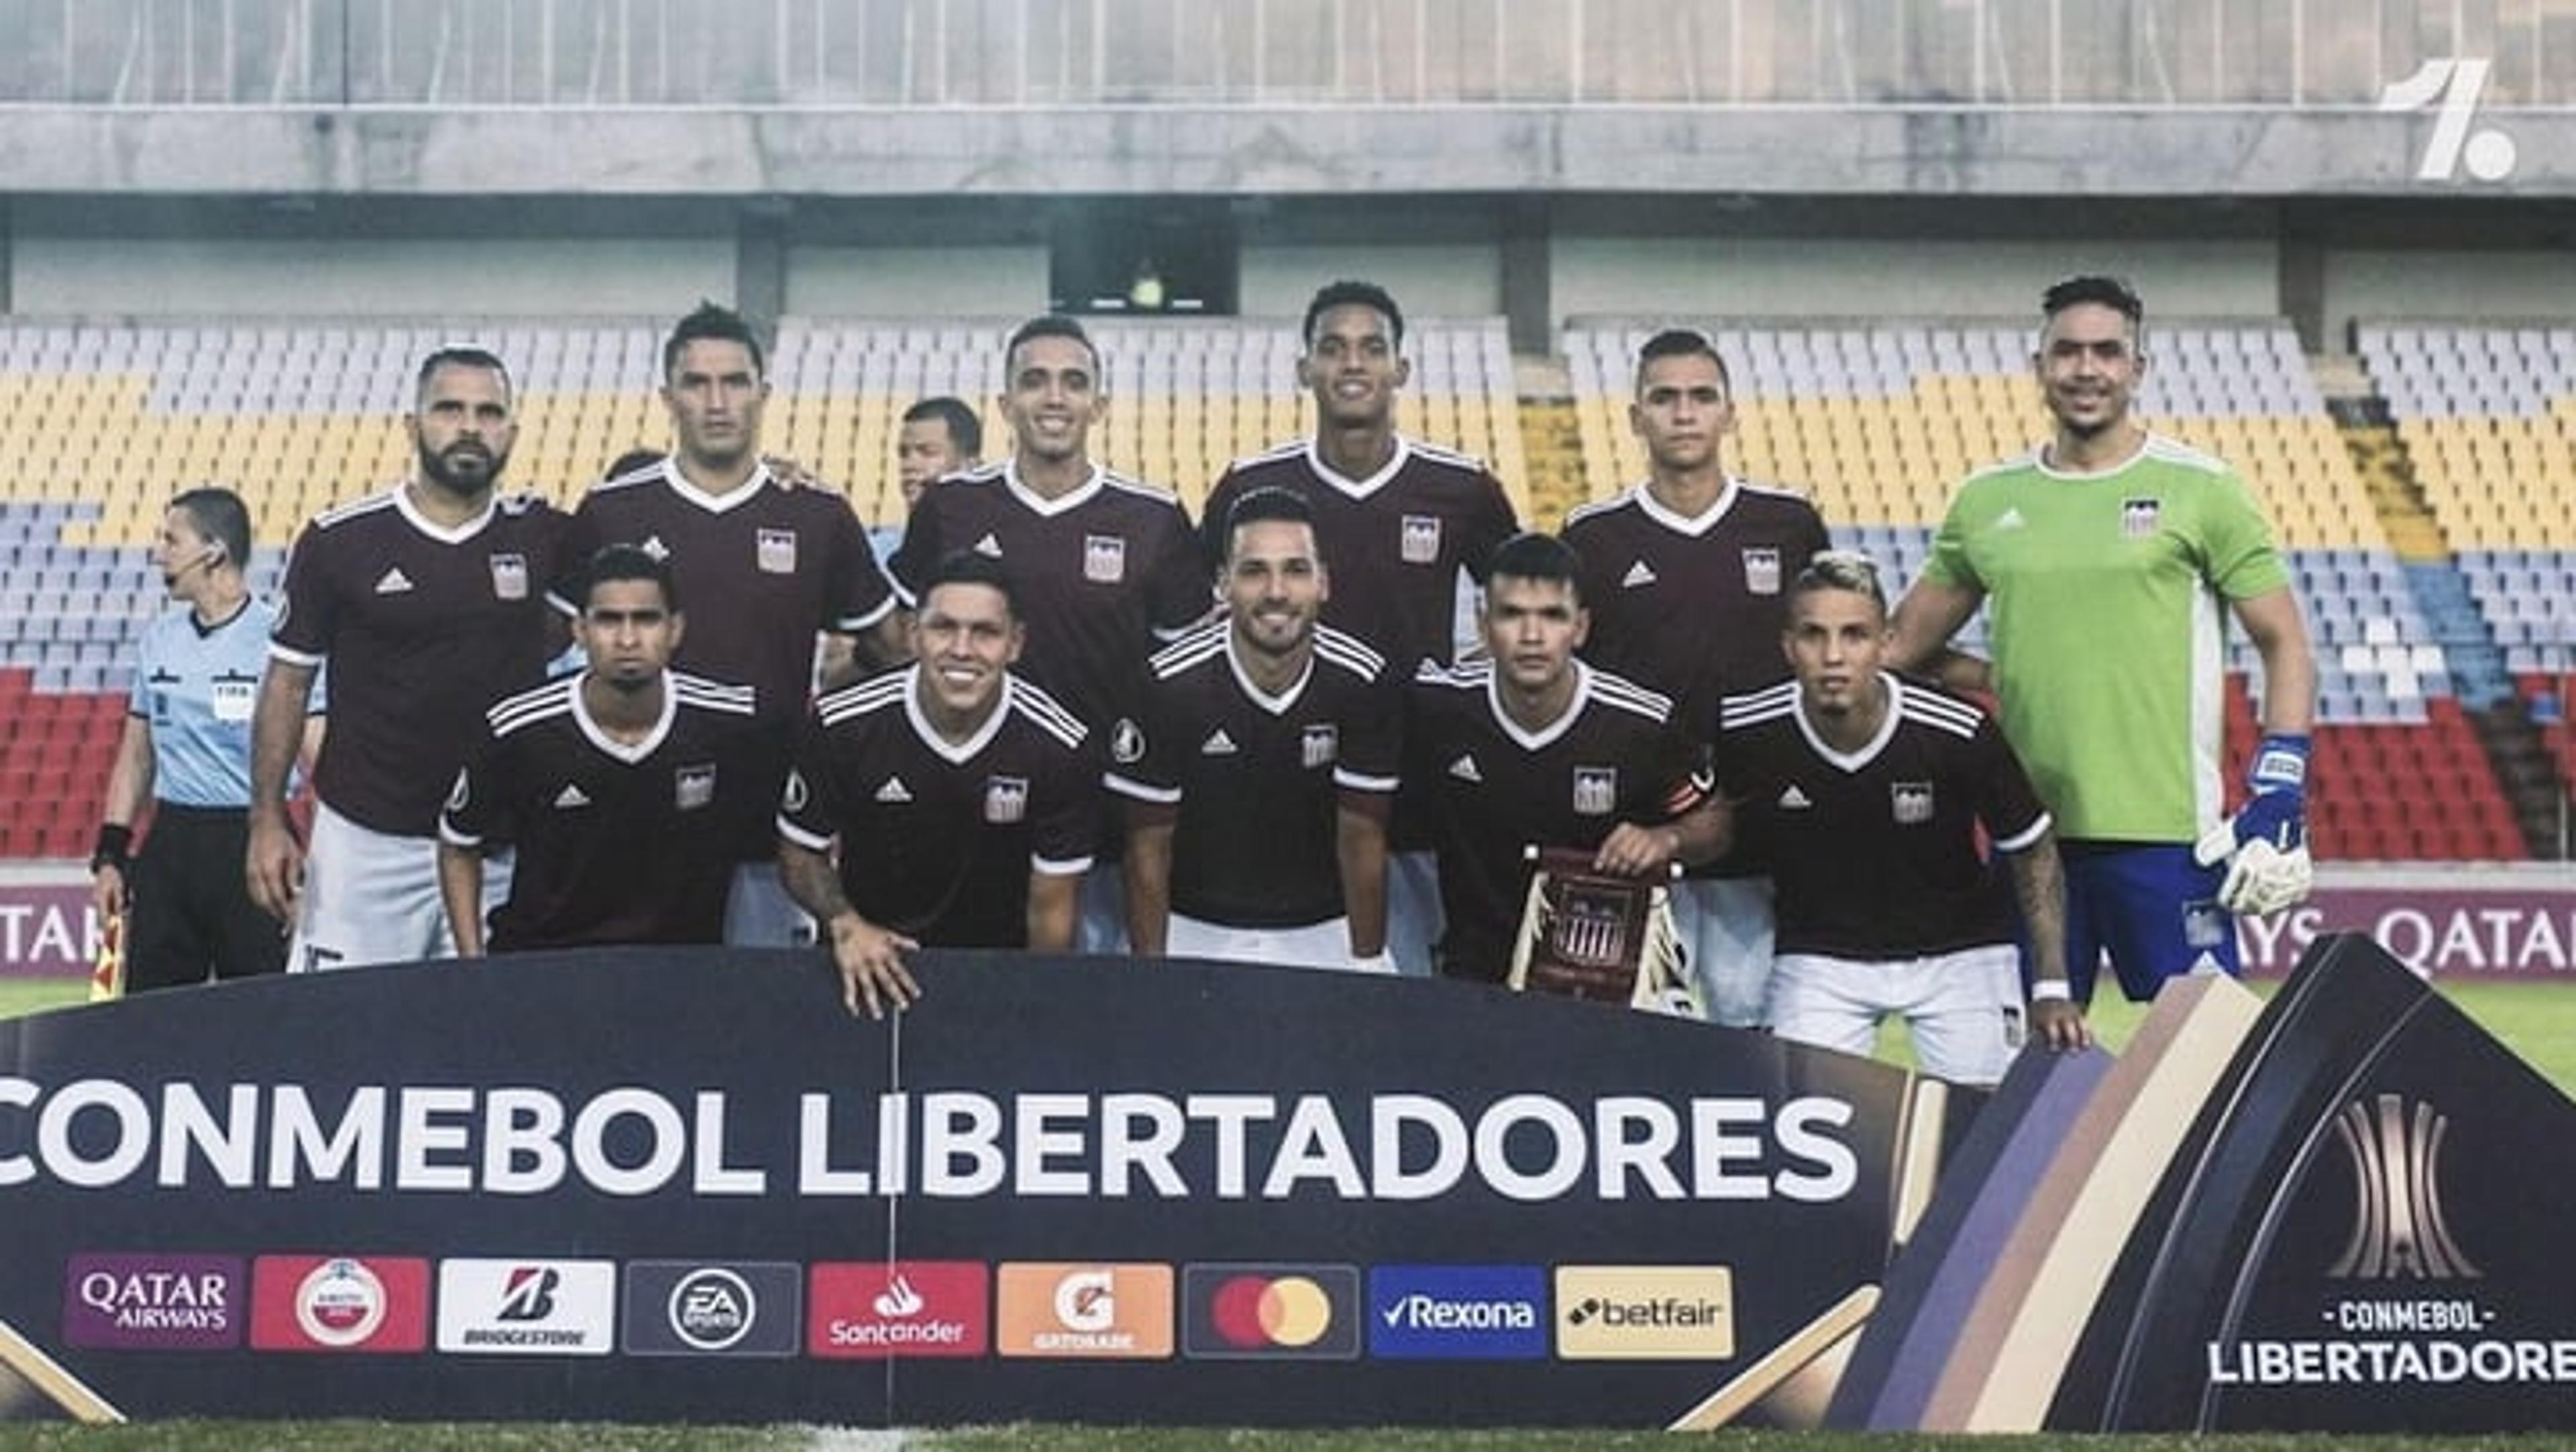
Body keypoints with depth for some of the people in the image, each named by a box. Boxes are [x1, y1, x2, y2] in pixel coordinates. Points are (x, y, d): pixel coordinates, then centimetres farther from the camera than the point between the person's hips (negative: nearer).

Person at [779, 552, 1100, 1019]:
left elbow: (1051, 909, -4)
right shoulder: (842, 726, -14)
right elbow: (801, 853, 1)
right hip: (869, 964, 0)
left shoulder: (1062, 749, -14)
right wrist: (844, 924, -17)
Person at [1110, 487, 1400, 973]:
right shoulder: (1171, 685, -15)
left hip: (1323, 933, 1)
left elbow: (1362, 838, -3)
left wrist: (1368, 966, -4)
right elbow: (1149, 847, -6)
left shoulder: (1365, 683, -11)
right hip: (1196, 933, -1)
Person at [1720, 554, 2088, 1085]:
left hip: (1958, 949, 0)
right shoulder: (1746, 732, -17)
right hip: (1818, 957, 1)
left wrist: (2052, 989, -6)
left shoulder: (1959, 735, -21)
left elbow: (2034, 852, -6)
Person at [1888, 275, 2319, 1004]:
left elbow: (2284, 647, 1)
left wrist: (2278, 798, -9)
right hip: (2027, 836, 4)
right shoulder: (1986, 500, 10)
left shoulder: (2200, 489, 1)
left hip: (2166, 833, -4)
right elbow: (1903, 648, 16)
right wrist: (2004, 681, 1)